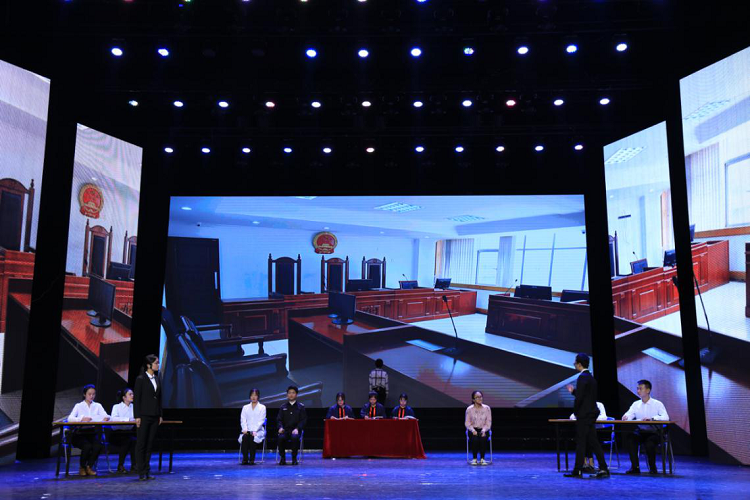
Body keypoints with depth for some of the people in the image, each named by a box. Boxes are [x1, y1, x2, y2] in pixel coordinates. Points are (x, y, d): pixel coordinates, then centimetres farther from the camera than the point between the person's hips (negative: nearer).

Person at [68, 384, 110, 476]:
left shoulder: (97, 406, 13)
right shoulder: (79, 406, 6)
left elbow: (106, 416, -2)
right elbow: (70, 418, -12)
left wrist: (106, 418, -28)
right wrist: (82, 418, -31)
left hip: (93, 433, 2)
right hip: (80, 433, -2)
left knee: (98, 445, -29)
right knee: (87, 446, -32)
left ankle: (89, 466, -3)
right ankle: (82, 467, -3)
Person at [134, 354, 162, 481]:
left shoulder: (157, 379, 11)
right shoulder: (140, 379, -6)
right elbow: (136, 399, -8)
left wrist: (160, 415, 11)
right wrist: (137, 416, -12)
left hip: (154, 417, 6)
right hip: (144, 416, -6)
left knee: (150, 444, 8)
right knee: (141, 444, 0)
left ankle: (147, 471, 13)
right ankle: (141, 472, 5)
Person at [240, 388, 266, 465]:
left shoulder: (262, 407, 7)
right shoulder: (245, 407, 16)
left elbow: (261, 421, -4)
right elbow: (243, 420, 5)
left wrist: (254, 431, -18)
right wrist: (245, 429, -14)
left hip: (258, 430, -2)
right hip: (247, 430, 2)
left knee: (253, 437, -35)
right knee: (244, 437, -32)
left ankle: (252, 459, -29)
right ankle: (245, 459, -30)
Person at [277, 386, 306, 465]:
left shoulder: (301, 406, 11)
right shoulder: (283, 407, 17)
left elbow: (303, 420, 3)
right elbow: (279, 419, 11)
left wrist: (297, 429, -14)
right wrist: (281, 427, -11)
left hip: (295, 430, -2)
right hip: (285, 429, 2)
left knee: (295, 437, -36)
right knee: (281, 437, -33)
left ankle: (294, 458, -17)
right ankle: (282, 458, -13)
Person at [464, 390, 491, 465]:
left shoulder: (487, 408, -3)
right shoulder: (469, 409, -5)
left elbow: (488, 423, -2)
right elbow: (467, 423, -2)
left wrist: (484, 430, -19)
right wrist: (473, 430, -19)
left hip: (484, 430, 1)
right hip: (473, 430, 0)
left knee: (483, 438, -33)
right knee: (474, 439, -33)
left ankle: (482, 459, -20)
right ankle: (474, 459, -18)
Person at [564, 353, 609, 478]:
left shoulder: (583, 377, -16)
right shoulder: (591, 377, 14)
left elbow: (580, 397, -20)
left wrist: (575, 411, -8)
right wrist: (573, 391, 20)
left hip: (584, 415, -9)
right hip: (591, 414, 9)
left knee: (580, 443, -4)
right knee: (593, 442, 10)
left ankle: (578, 471, 0)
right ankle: (603, 469, 10)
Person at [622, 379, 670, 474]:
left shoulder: (657, 404, -1)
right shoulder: (636, 404, 11)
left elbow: (666, 417, -16)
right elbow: (628, 415, 1)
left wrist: (652, 418, -31)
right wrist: (625, 417, -25)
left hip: (653, 432, -3)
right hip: (640, 432, 3)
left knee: (649, 442, -35)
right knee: (629, 436, -28)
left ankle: (652, 467, -10)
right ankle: (635, 467, -21)